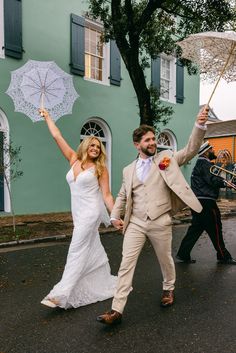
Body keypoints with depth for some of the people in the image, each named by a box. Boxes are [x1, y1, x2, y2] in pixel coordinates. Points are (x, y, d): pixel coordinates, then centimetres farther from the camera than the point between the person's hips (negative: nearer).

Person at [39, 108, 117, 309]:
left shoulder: (100, 168, -3)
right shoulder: (74, 160, 7)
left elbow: (106, 195, -3)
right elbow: (57, 137, 10)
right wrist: (47, 116, 14)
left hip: (91, 212, -5)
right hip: (78, 213, 5)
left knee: (77, 251, -7)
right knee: (93, 251, 13)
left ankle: (61, 294, -3)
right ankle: (105, 285, 29)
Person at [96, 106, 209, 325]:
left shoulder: (166, 158, 3)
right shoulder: (129, 170, 10)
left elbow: (191, 150, -6)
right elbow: (122, 196, 16)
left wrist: (199, 125, -21)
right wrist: (115, 216, 4)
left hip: (160, 222, -1)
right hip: (135, 223, 2)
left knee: (165, 260, 17)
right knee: (126, 264, -2)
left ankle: (168, 289, 46)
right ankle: (117, 310, 5)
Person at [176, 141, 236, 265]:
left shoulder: (201, 163, 21)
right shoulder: (204, 163, -12)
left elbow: (211, 180, 17)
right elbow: (213, 180, -22)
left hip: (199, 202, 10)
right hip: (205, 202, -10)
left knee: (196, 228, 13)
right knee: (215, 229, 3)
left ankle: (183, 254, 15)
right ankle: (223, 256, 18)